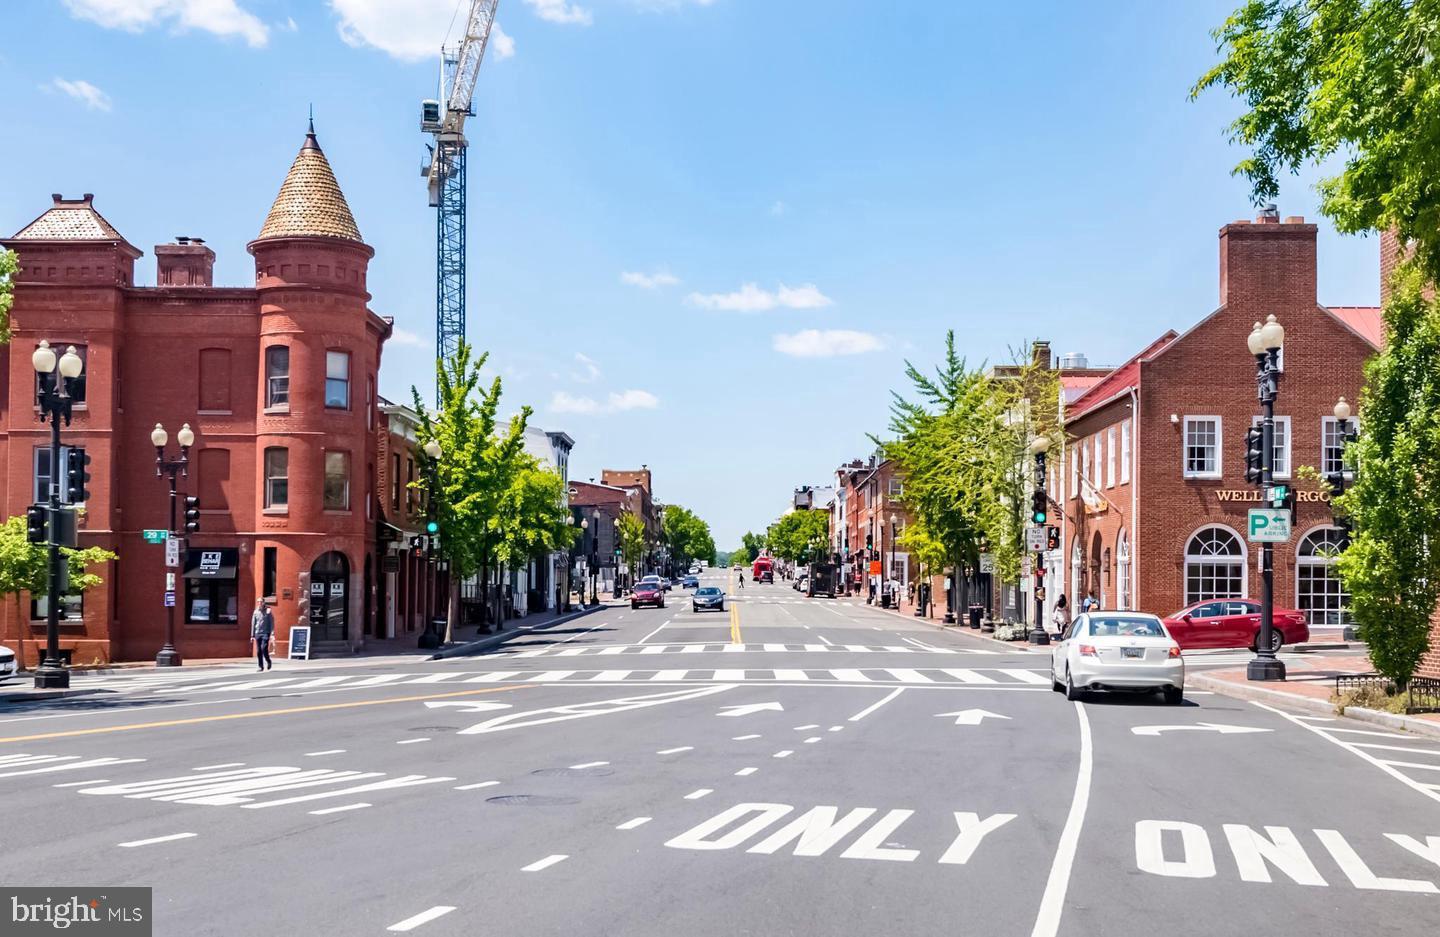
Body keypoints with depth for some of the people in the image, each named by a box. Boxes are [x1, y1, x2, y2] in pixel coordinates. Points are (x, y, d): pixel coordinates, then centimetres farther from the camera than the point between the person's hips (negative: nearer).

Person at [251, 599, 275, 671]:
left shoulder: (268, 611, -1)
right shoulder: (256, 612, 10)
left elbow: (272, 623, -2)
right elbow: (253, 624, 15)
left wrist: (272, 634, -10)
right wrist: (252, 635, 12)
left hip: (265, 633, -4)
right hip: (257, 633, 4)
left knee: (264, 649, -14)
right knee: (258, 651, 2)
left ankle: (268, 662, 8)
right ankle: (261, 666, 9)